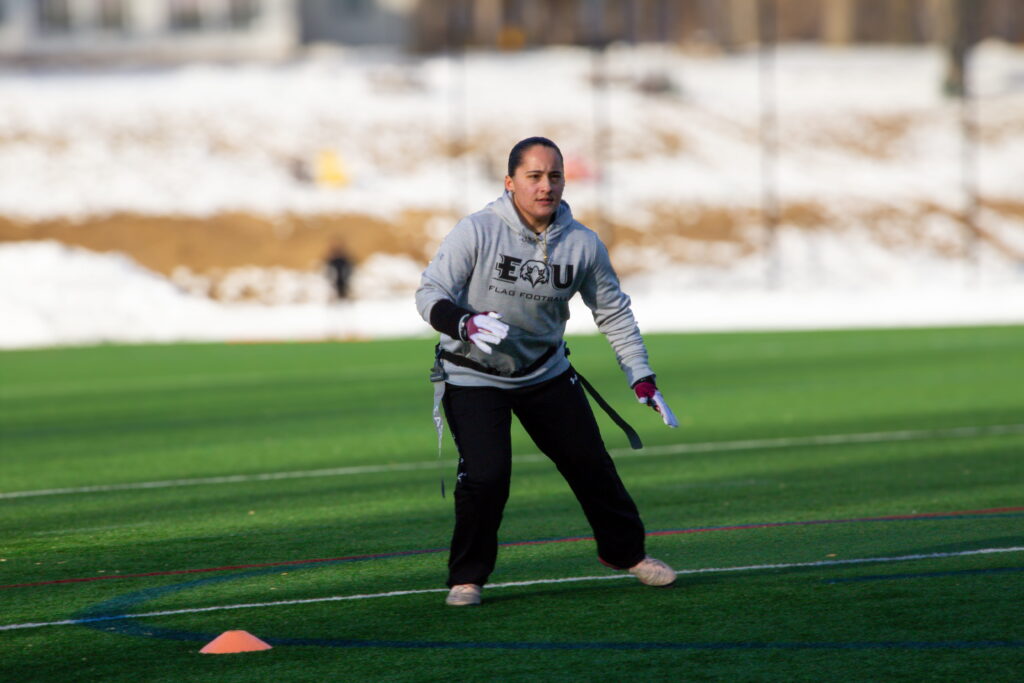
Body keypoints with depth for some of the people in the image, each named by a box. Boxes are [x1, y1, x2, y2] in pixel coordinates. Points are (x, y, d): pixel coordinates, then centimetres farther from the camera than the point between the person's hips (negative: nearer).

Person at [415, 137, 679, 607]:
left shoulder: (582, 244, -7)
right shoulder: (477, 231, -18)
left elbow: (613, 311, 6)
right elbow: (430, 293, -17)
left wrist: (641, 378, 1)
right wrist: (464, 322, -38)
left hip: (546, 372, 4)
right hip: (474, 376, -4)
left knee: (590, 463, 7)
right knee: (486, 475, -19)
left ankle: (623, 550, 33)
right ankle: (466, 578, 2)